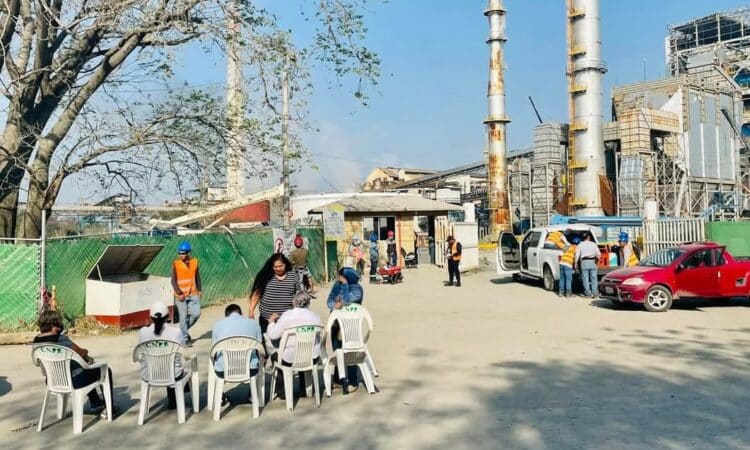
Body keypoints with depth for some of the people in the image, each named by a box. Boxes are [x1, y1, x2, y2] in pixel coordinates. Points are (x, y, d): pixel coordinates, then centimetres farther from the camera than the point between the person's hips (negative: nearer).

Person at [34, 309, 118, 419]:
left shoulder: (37, 340, -3)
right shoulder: (61, 339, -28)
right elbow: (81, 352, -15)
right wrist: (85, 351, 9)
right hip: (73, 381, -8)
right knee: (105, 370, 16)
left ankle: (95, 404, 47)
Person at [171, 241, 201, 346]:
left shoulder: (194, 261, 5)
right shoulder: (176, 264, -6)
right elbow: (173, 281, -7)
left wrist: (199, 289, 11)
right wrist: (179, 293, -16)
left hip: (193, 294, 3)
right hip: (181, 295, -3)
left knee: (196, 313, -2)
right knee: (183, 317, 0)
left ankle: (184, 329, 23)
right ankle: (186, 338, 13)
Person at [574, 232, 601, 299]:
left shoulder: (580, 245, 6)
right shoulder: (593, 244, 7)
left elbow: (577, 255, -1)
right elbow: (598, 254, 1)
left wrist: (576, 263, 7)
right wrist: (597, 259, 18)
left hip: (584, 262, -1)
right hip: (592, 261, 1)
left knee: (585, 278, 2)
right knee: (594, 278, 5)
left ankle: (588, 293, 2)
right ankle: (595, 293, 4)